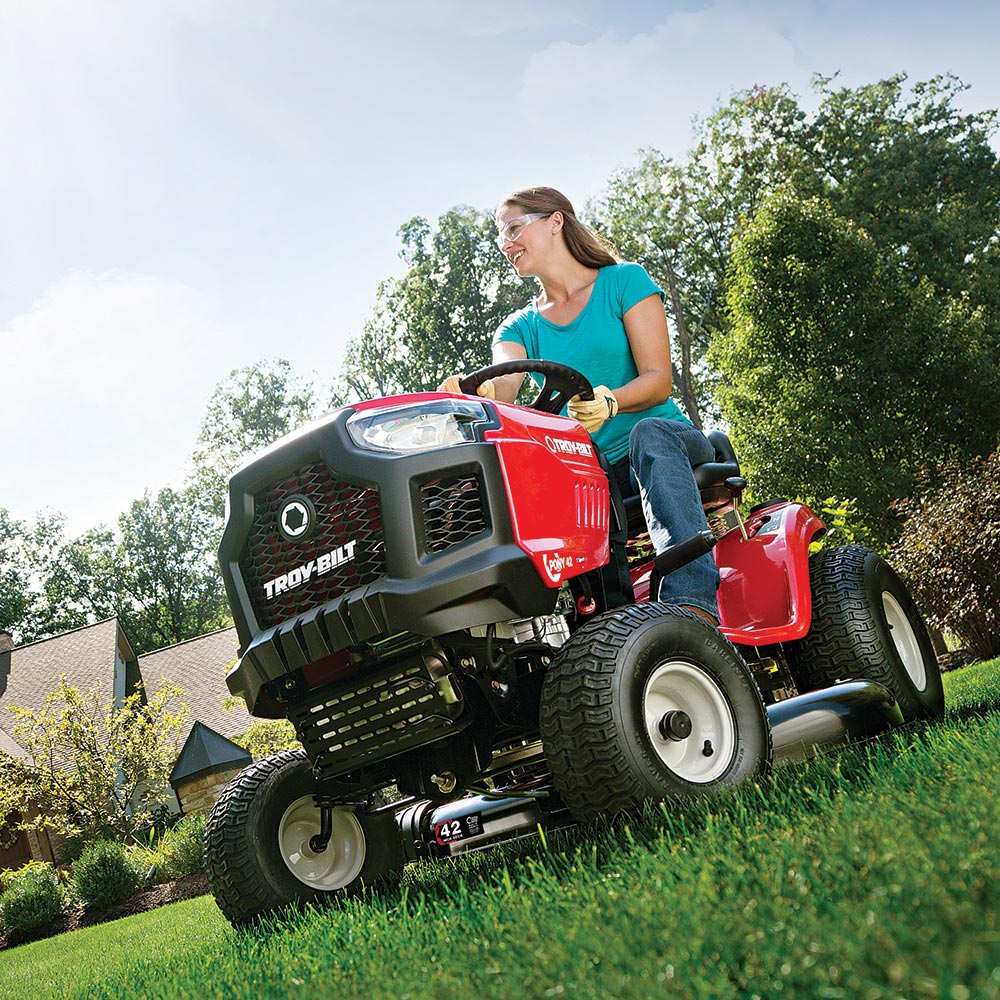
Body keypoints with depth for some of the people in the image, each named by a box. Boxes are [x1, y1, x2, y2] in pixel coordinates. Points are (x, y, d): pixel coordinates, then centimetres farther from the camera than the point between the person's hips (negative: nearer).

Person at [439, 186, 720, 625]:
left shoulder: (624, 282, 5)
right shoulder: (521, 327, 16)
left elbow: (658, 381, -7)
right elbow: (503, 384, -8)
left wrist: (608, 403, -30)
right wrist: (477, 391, -34)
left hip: (667, 442, -3)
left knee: (648, 432, -38)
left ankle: (692, 601, -55)